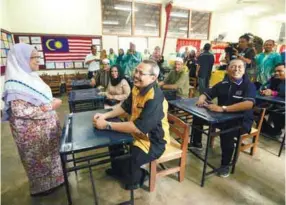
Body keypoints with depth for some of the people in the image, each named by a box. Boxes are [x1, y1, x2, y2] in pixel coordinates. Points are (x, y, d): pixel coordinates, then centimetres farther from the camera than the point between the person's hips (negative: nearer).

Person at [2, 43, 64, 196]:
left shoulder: (30, 76, 5)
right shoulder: (16, 82, -21)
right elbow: (20, 111, -27)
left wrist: (51, 103, 7)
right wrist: (50, 106, -24)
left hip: (46, 126, 8)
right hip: (33, 131, -8)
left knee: (50, 153, 22)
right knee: (38, 158, 11)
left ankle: (53, 178, 43)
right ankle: (41, 187, 35)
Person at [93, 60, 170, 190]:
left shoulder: (155, 98, -32)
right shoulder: (137, 88, -3)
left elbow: (138, 127, -34)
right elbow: (125, 107, 9)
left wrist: (107, 125, -29)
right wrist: (105, 115, -5)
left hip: (153, 141, -9)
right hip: (138, 132, 9)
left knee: (125, 161, -19)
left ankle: (136, 178, 20)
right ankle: (117, 170, 40)